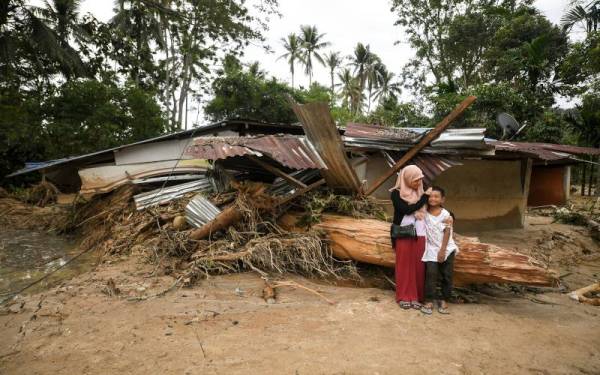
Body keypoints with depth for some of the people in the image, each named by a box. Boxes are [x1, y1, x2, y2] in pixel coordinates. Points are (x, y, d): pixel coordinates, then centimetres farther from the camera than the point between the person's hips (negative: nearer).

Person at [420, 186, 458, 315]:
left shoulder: (445, 214, -8)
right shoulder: (425, 212, 1)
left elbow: (447, 233, -10)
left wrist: (442, 250, -13)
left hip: (446, 249, -1)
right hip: (432, 249, 1)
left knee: (446, 276, 4)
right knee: (431, 274, -9)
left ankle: (444, 300, 17)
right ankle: (429, 301, -5)